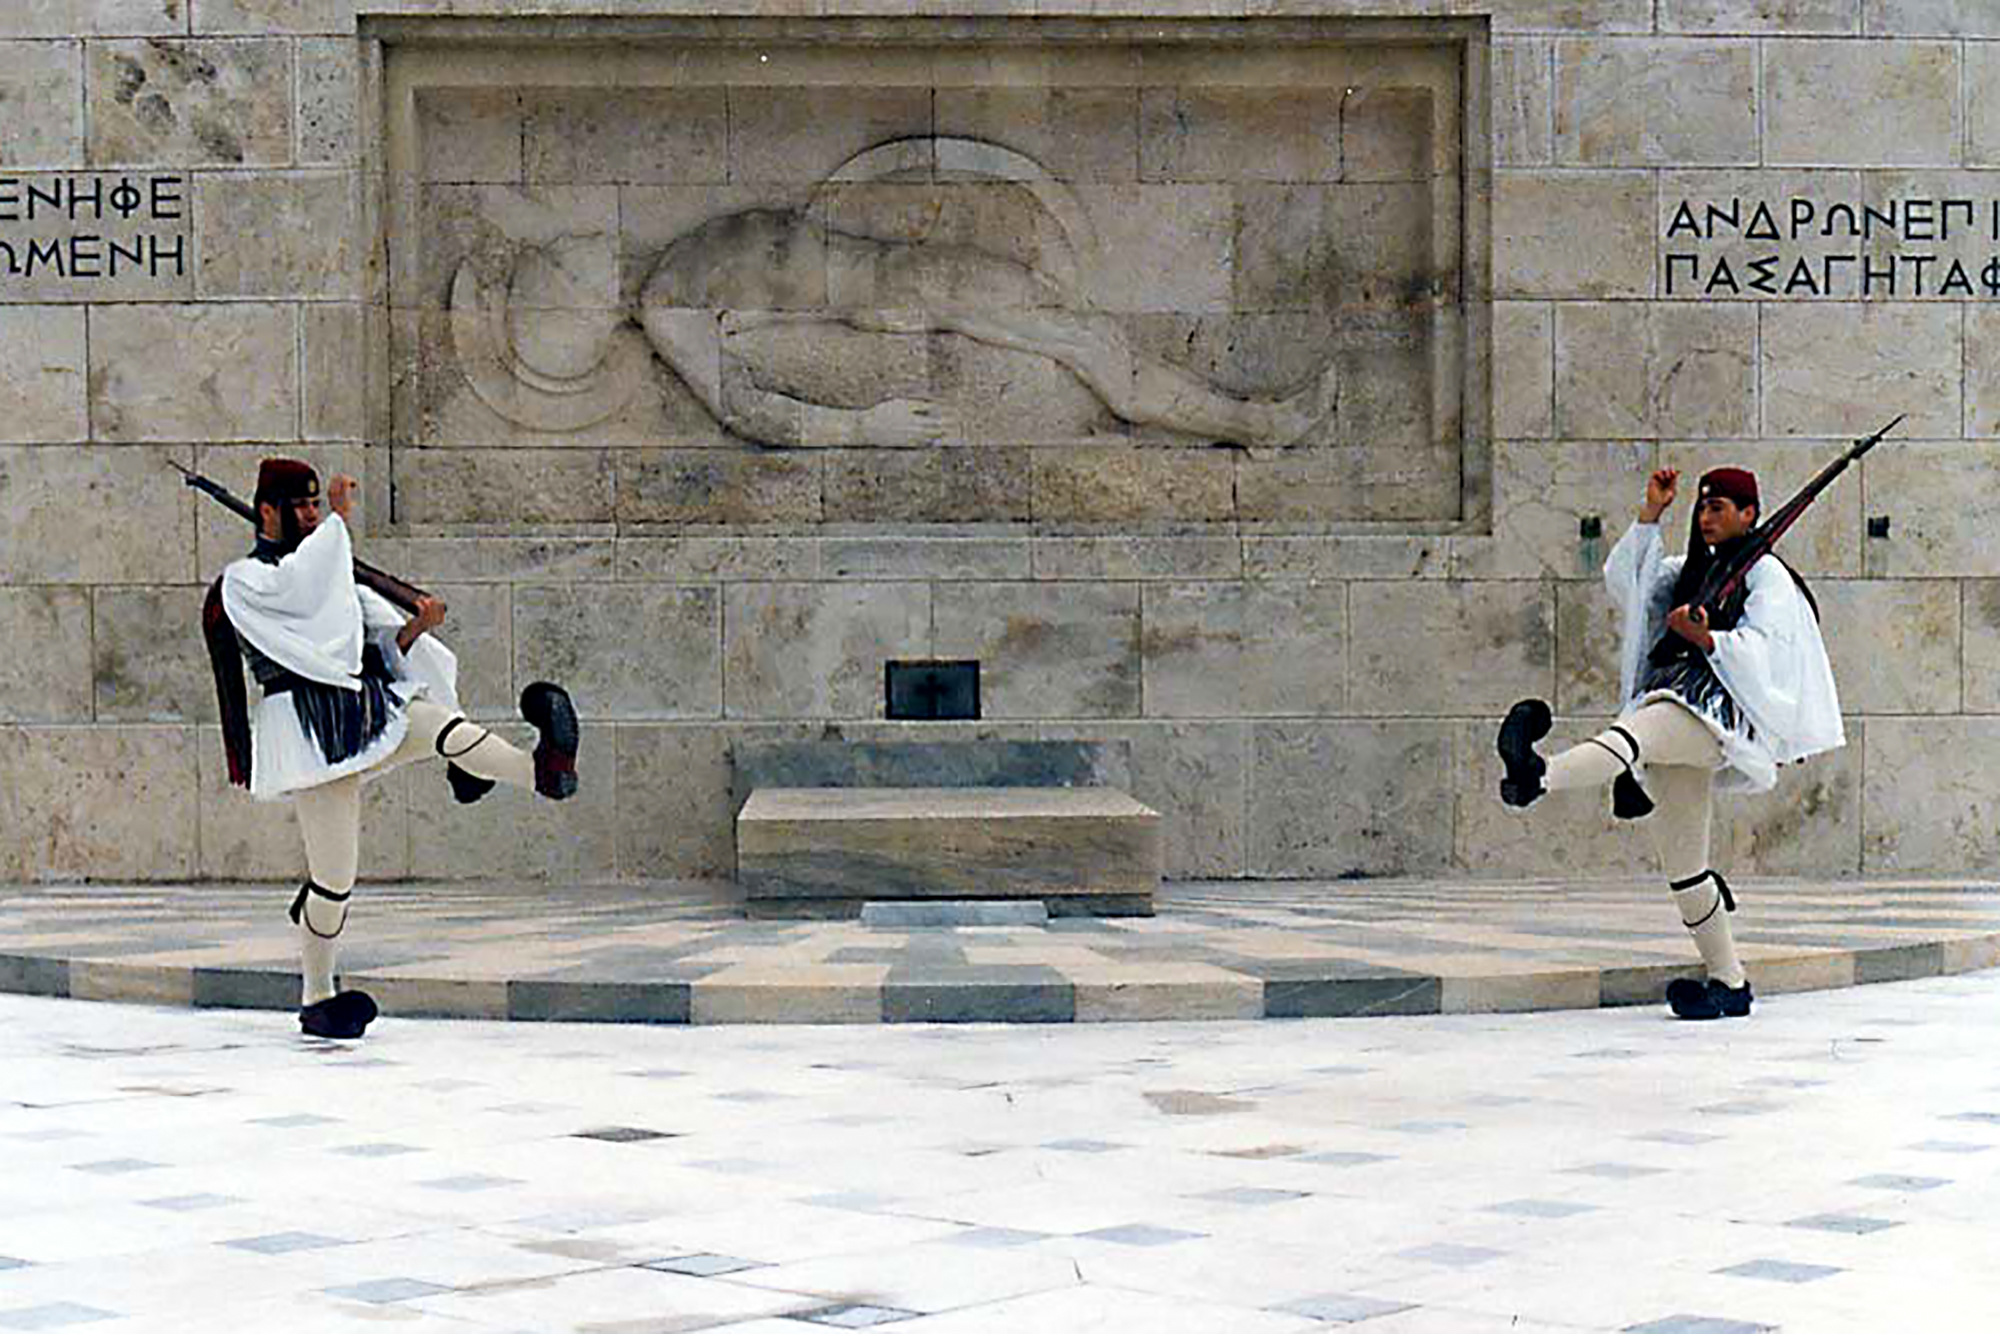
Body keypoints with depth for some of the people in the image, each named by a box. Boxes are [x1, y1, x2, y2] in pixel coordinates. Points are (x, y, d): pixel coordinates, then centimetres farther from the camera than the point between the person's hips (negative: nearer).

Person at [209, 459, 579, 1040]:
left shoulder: (335, 579, 26)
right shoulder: (244, 580, 5)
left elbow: (387, 647, 15)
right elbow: (301, 586, -19)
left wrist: (417, 626, -7)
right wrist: (340, 520, -8)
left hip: (368, 714, 5)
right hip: (309, 726, -5)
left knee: (442, 723, -28)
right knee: (333, 877, -6)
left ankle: (544, 769, -53)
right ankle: (316, 999, 10)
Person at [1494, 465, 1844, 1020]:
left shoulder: (1766, 576, 7)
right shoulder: (1691, 572, 29)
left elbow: (1758, 651, -7)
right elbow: (1623, 579, 20)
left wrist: (1705, 639, -23)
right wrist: (1651, 514, 12)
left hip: (1720, 707, -8)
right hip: (1671, 710, 8)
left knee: (1639, 730, -38)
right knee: (1681, 862, 4)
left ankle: (1537, 776, -67)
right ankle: (1729, 984, 11)